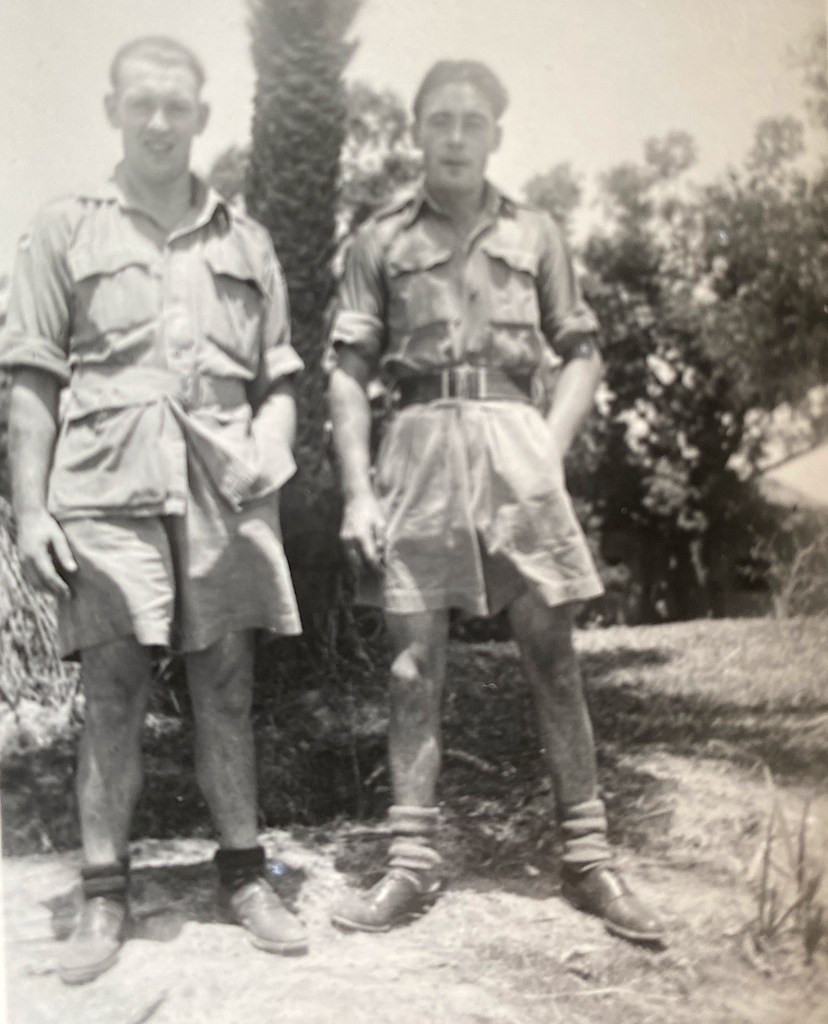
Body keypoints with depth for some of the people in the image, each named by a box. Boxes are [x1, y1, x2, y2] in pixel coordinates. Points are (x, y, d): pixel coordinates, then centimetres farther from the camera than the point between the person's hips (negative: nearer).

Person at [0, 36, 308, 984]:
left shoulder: (244, 240, 15)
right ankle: (103, 895, 11)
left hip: (223, 491, 2)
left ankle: (243, 873, 17)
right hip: (106, 489, -2)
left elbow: (277, 375, 17)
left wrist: (271, 443, -3)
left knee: (226, 689, 6)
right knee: (112, 694, 1)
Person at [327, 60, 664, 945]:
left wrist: (550, 449, -1)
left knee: (551, 655, 1)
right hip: (418, 447, 0)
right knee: (414, 661, 1)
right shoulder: (380, 240, 7)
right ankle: (412, 863, 10)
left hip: (512, 439, 1)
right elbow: (347, 373, 3)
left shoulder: (533, 233, 11)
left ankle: (587, 859, 10)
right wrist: (357, 490, -5)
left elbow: (582, 354, 13)